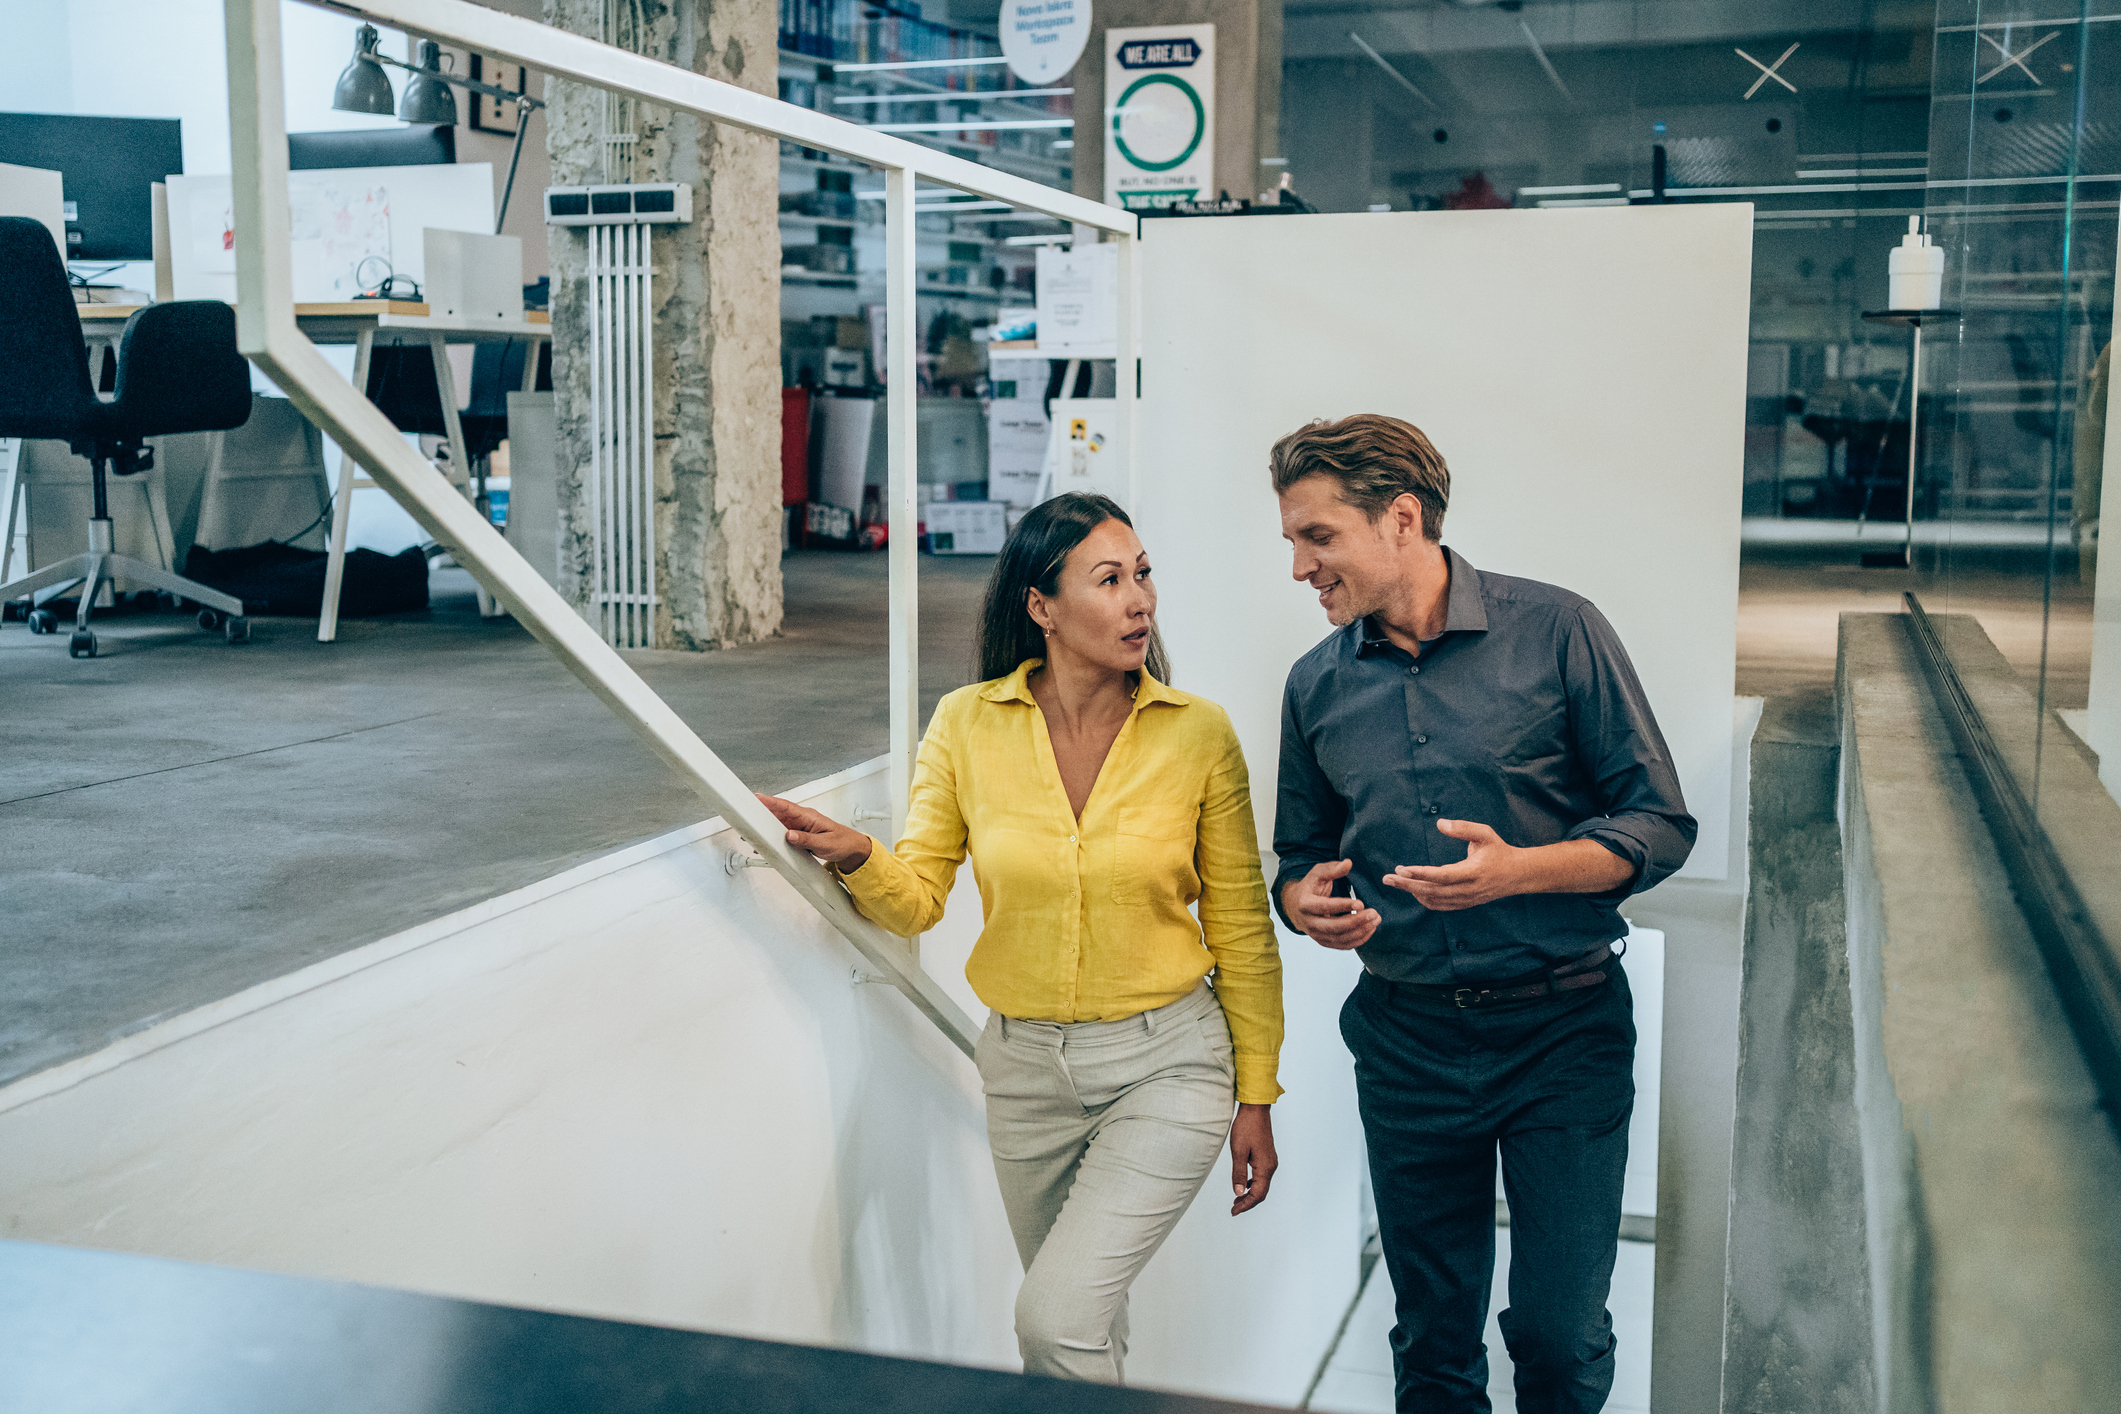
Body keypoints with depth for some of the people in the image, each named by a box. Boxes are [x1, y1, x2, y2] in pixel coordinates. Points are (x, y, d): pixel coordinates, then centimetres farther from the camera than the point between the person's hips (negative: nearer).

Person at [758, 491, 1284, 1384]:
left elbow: (1241, 929, -2)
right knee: (1086, 1319, 19)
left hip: (1167, 1063, -3)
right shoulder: (967, 725, -6)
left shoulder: (1198, 732, -9)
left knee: (1055, 1318, -15)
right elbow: (916, 899, -3)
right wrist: (857, 860, -25)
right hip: (1025, 1063, 3)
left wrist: (1256, 1096, 1)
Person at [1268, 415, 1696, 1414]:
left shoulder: (1555, 633, -7)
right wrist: (1308, 903, -8)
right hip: (1407, 1039, 3)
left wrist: (1517, 870, -22)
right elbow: (1300, 857, 15)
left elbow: (1659, 825, -6)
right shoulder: (1318, 685, 4)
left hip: (1564, 1030, -3)